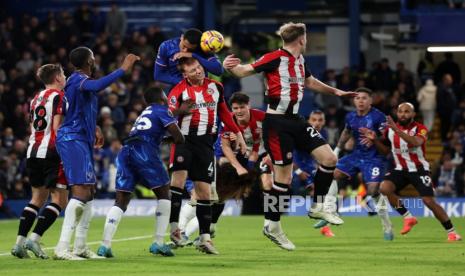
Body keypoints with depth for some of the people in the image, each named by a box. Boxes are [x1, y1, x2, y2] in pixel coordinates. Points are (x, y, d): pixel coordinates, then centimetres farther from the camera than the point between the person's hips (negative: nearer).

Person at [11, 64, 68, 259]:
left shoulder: (35, 99, 18)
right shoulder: (59, 96, -6)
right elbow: (57, 127, -14)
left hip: (33, 152, 8)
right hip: (51, 153, -8)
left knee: (38, 198, 15)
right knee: (59, 199, -4)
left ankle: (19, 242, 5)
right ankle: (34, 239, -16)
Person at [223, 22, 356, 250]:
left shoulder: (299, 60, 12)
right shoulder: (276, 58, -13)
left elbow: (309, 81, 31)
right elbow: (245, 71, -16)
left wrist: (335, 91, 41)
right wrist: (230, 67, -37)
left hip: (294, 120, 8)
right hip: (277, 122, -8)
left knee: (329, 158, 2)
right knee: (284, 176, -6)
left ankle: (317, 207, 17)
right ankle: (273, 227, 7)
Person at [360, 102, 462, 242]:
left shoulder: (420, 129, -13)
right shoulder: (390, 129, 2)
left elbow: (416, 142, -36)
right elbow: (385, 150, 15)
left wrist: (397, 130, -43)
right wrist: (375, 140, -3)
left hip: (419, 169, -4)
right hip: (400, 169, 4)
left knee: (429, 201, -13)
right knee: (384, 188, -23)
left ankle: (451, 232, 2)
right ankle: (408, 218, -9)